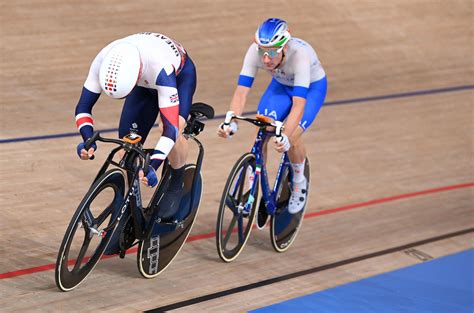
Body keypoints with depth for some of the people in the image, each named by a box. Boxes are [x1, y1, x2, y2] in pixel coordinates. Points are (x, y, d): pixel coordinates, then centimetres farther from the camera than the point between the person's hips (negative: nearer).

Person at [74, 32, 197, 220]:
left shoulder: (160, 69, -47)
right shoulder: (104, 62, -35)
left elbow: (171, 127, -48)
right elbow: (83, 106, -25)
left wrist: (153, 165, -61)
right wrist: (88, 140, -44)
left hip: (180, 75, -4)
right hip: (146, 84, 4)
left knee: (174, 130, -31)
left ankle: (177, 183, -4)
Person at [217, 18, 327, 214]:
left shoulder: (300, 54, -41)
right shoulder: (255, 51, -31)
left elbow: (298, 104, -46)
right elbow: (241, 91, -31)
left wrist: (286, 137, -59)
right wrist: (231, 122, -48)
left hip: (312, 87, -4)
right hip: (281, 85, 4)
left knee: (291, 138, -21)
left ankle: (299, 183, 9)